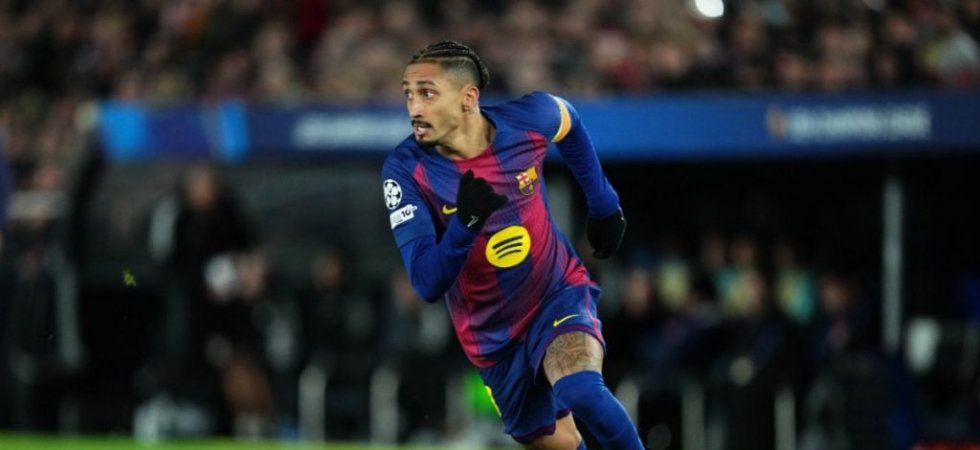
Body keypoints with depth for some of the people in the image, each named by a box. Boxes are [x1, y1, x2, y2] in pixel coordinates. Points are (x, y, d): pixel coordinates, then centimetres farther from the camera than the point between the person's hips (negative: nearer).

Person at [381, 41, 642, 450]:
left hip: (559, 294, -1)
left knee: (580, 392, -31)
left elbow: (570, 123, 11)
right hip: (494, 336, 1)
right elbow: (428, 285, -26)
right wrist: (466, 222, -42)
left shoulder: (529, 119, -17)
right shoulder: (406, 169, -21)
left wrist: (603, 204, 17)